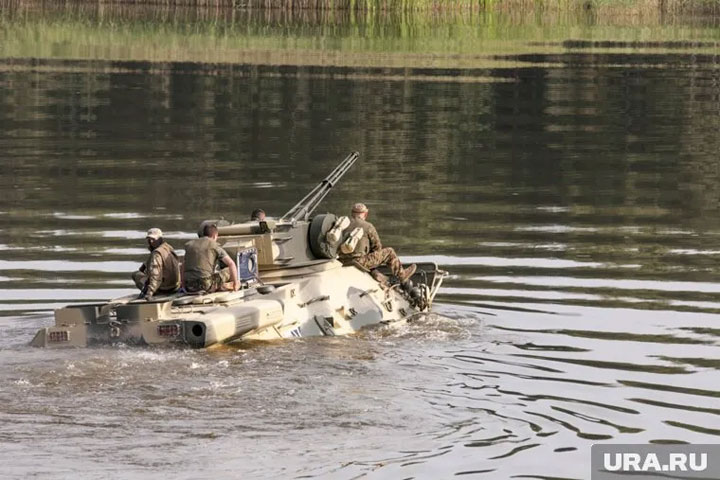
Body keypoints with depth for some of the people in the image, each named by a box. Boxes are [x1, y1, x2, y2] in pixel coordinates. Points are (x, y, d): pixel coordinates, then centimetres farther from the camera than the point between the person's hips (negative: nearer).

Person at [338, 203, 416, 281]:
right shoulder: (368, 227, -8)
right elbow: (377, 247, 0)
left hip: (343, 261, 6)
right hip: (359, 262, -6)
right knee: (389, 252, 9)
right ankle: (401, 275, 23)